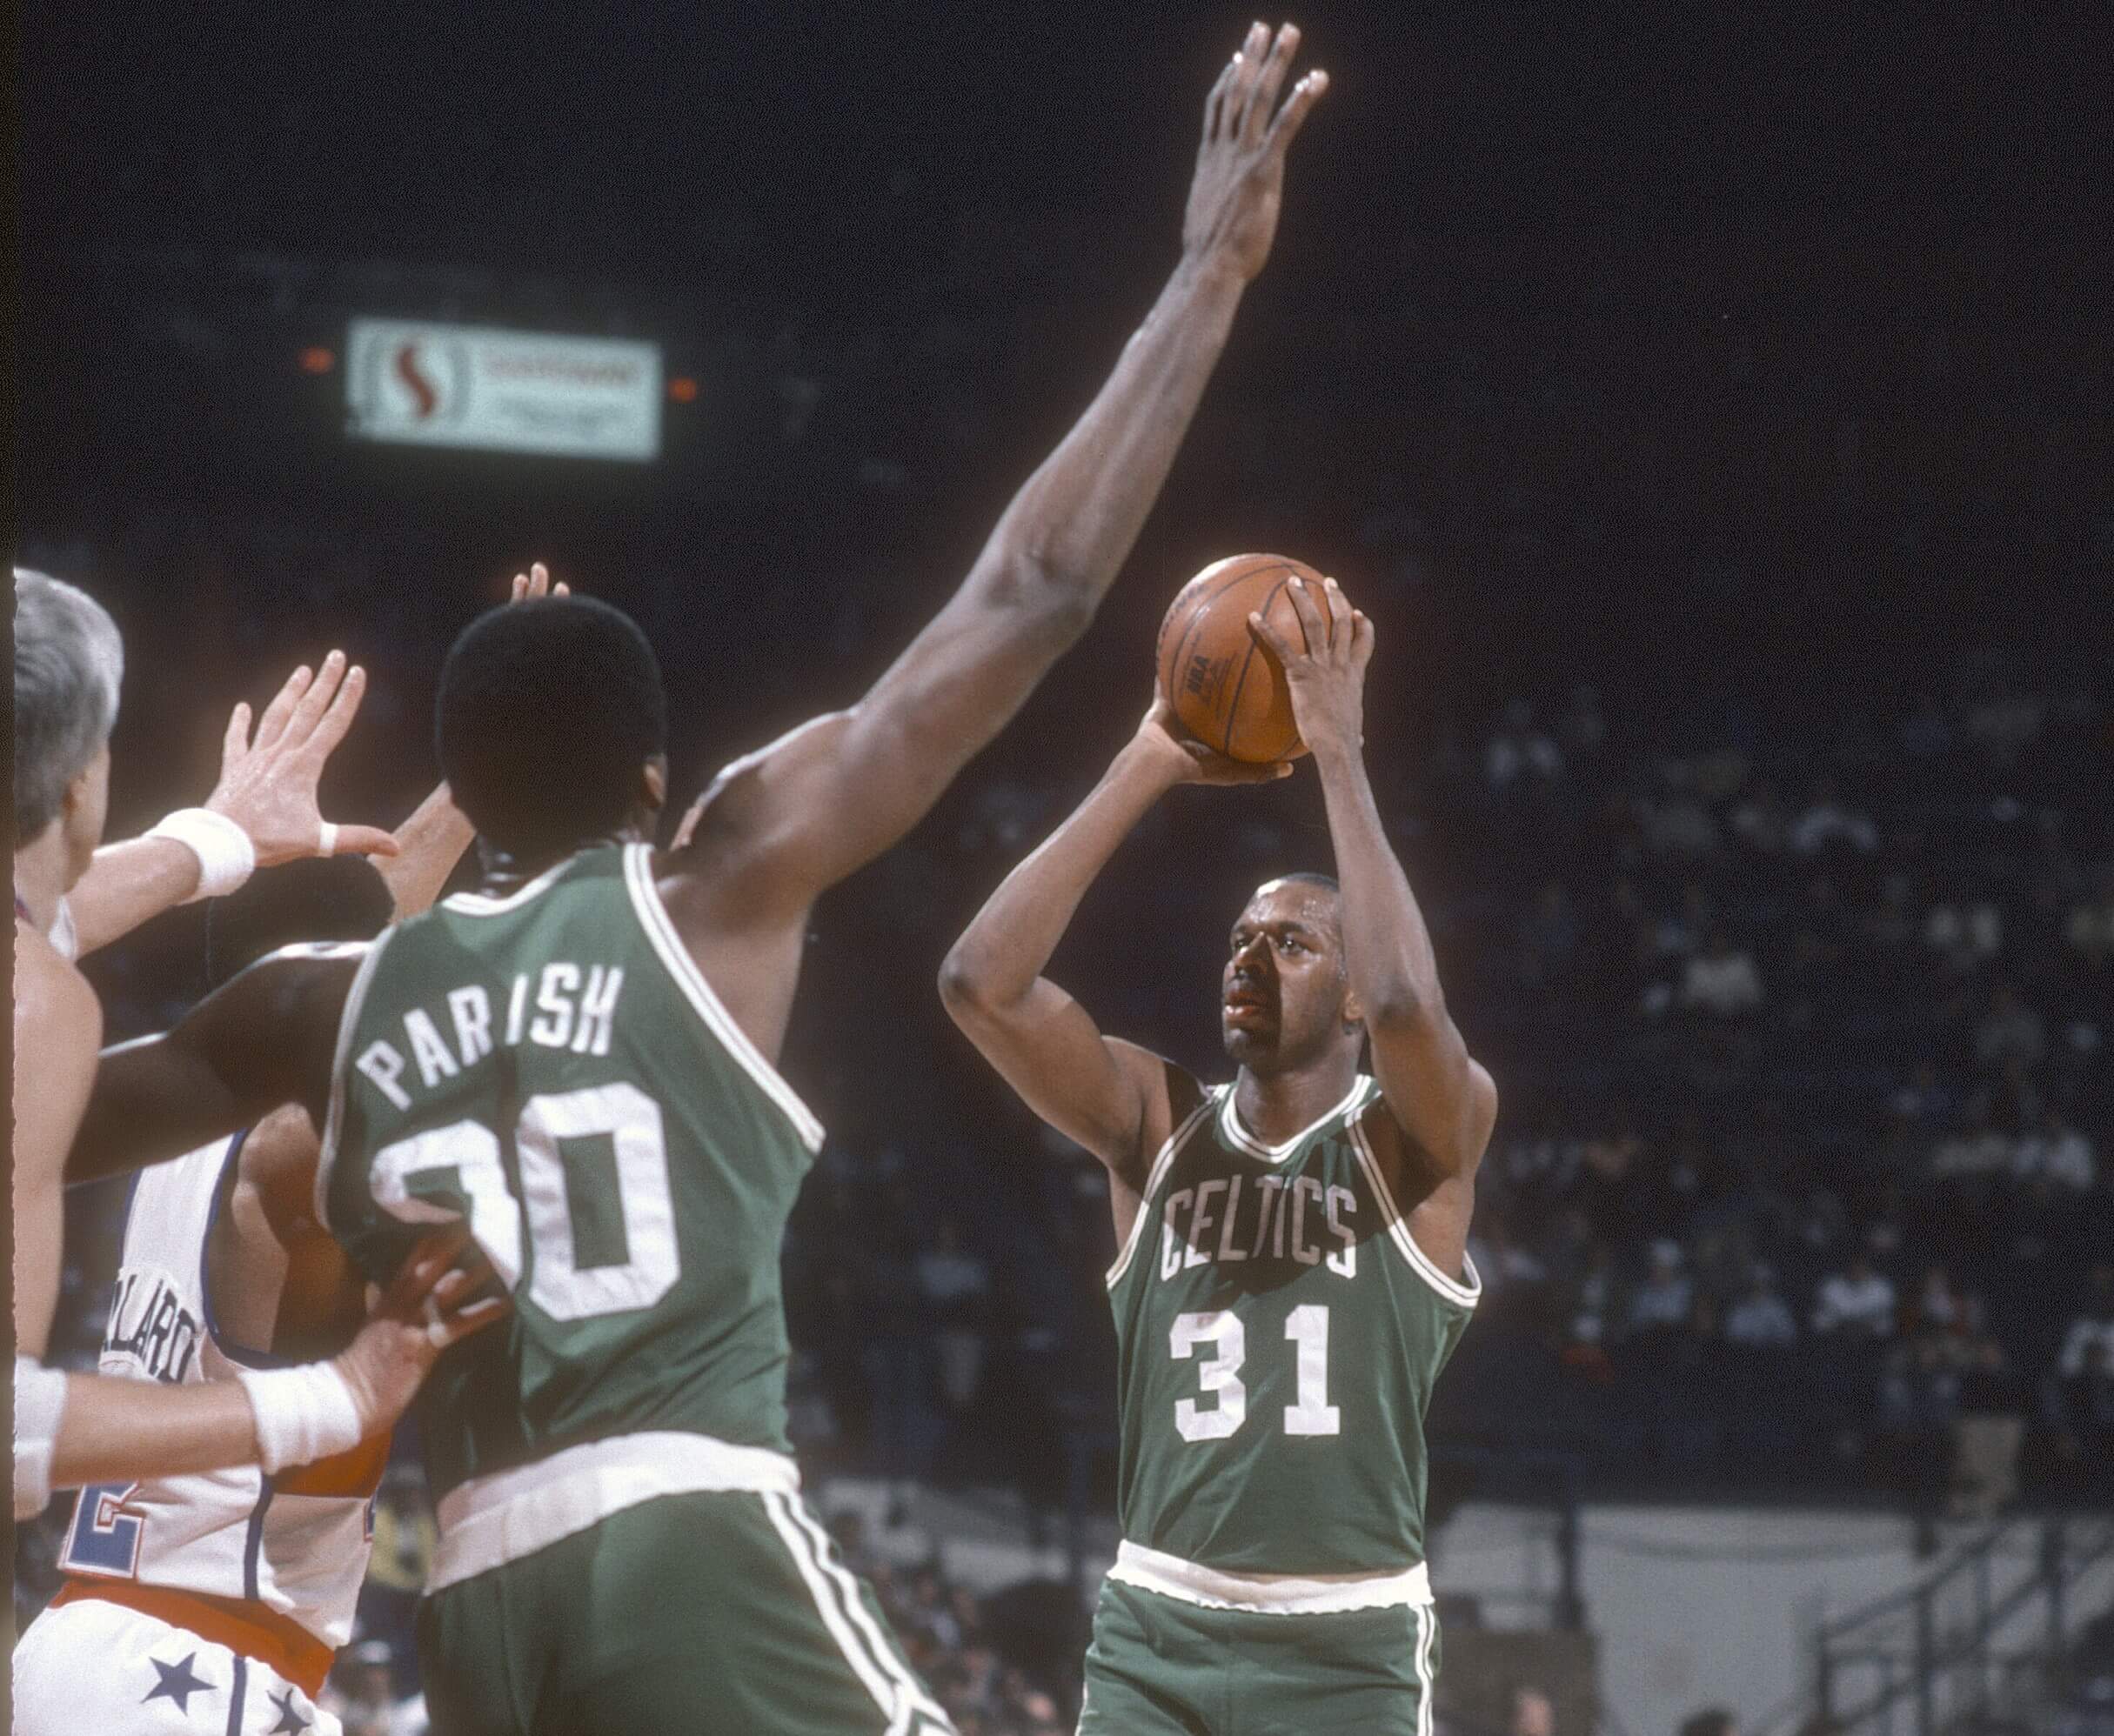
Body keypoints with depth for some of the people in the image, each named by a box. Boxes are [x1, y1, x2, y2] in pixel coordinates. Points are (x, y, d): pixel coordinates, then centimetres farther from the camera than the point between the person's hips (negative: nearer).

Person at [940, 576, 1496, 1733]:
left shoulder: (1419, 1142, 0)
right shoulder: (1159, 1126, 9)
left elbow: (1407, 1002, -25)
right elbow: (981, 981, -6)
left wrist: (1338, 758, -17)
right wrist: (1148, 769, -7)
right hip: (1155, 1633, 3)